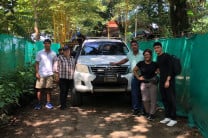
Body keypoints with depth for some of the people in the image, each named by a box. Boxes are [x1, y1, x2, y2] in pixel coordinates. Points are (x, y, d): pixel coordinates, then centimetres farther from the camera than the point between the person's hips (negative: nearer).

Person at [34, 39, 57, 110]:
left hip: (49, 74, 1)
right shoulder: (40, 53, 2)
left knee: (49, 89, 5)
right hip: (41, 74, -1)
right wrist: (37, 73, -7)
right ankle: (39, 104, 7)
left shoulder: (53, 54, 7)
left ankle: (48, 103, 14)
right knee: (39, 89, 0)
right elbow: (37, 63, 2)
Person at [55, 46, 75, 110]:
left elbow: (74, 68, 19)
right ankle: (62, 105, -3)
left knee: (66, 91, 9)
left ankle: (64, 103, 19)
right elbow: (58, 68, -2)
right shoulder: (60, 58, 0)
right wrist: (57, 76, -8)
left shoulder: (72, 58, 15)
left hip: (70, 78, 4)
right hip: (62, 78, -4)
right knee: (63, 91, -7)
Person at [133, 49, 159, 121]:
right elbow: (134, 70, 10)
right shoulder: (141, 63, 0)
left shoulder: (154, 64, 0)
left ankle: (152, 114, 10)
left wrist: (156, 72, -9)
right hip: (144, 83, 1)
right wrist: (138, 77, 2)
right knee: (145, 99, 3)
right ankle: (147, 112, 22)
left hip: (153, 83, -1)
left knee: (153, 99, 0)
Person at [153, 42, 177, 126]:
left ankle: (173, 119, 1)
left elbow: (170, 69, -16)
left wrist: (168, 80, -20)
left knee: (171, 99, -5)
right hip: (162, 80, 8)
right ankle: (167, 117, 19)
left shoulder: (166, 56, -10)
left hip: (169, 80, -8)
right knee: (164, 99, 10)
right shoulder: (158, 58, 13)